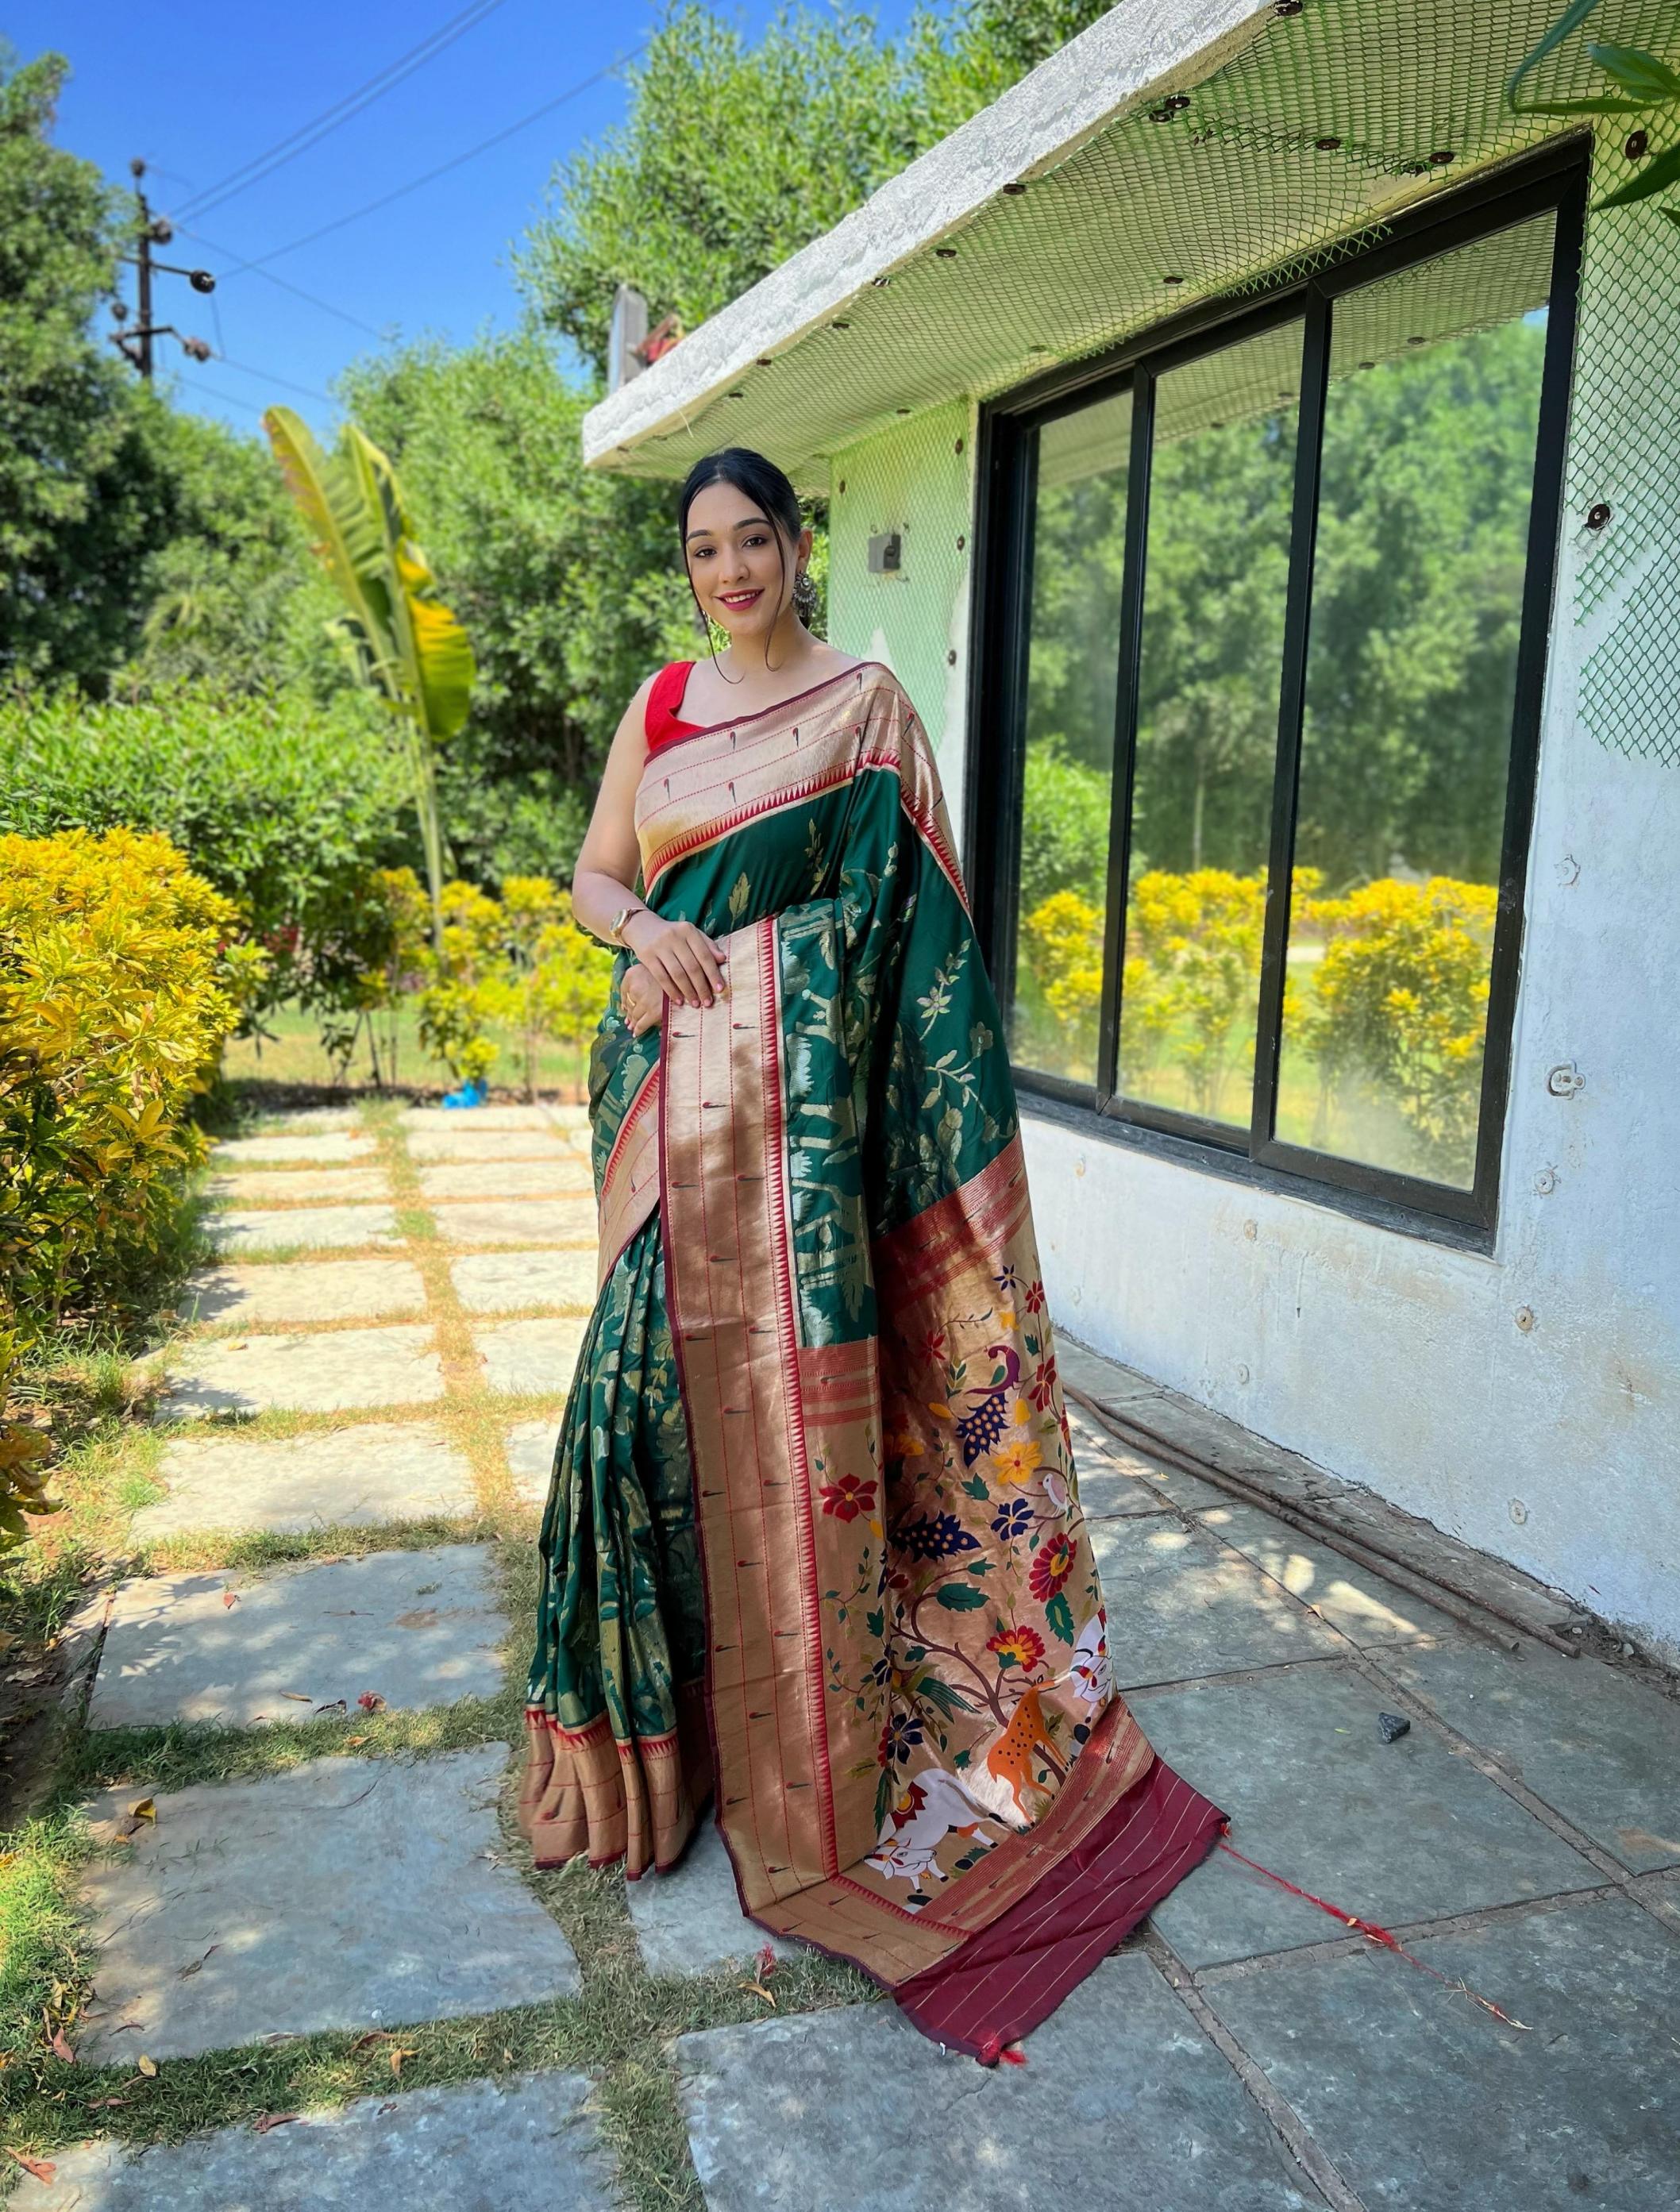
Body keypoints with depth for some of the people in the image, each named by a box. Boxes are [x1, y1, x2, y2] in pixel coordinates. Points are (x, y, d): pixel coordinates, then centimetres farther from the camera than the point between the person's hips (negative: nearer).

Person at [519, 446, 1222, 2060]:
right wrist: (640, 929, -9)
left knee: (791, 1381, -3)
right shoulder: (662, 700, 14)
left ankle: (808, 1739, 12)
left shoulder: (864, 703, 3)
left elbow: (912, 910, 0)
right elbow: (592, 870, 14)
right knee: (668, 1364, 6)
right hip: (670, 1091, 4)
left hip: (798, 1087, -4)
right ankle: (677, 1697, 25)